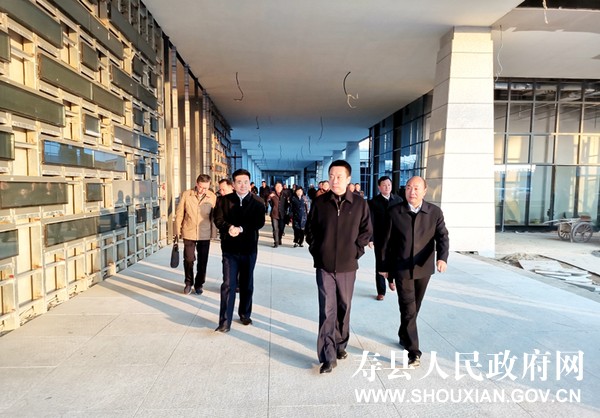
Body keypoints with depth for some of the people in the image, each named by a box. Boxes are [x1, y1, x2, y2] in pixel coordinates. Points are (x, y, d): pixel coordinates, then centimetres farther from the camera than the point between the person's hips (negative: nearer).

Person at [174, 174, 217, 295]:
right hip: (189, 233, 0)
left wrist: (214, 233, 1)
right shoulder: (186, 195, -6)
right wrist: (177, 231, 3)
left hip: (205, 235, 0)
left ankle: (199, 284, 29)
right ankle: (189, 283, 27)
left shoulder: (212, 197, -7)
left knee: (202, 261, 10)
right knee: (188, 259, 4)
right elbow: (179, 214, 1)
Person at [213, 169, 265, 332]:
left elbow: (259, 222, -11)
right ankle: (225, 322, 0)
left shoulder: (257, 202, 0)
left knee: (247, 284, 15)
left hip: (249, 248, 1)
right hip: (230, 248, -1)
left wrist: (241, 229, -22)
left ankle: (245, 314, 33)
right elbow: (218, 220, -5)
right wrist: (229, 227, -25)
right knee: (228, 284, -6)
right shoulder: (224, 200, 3)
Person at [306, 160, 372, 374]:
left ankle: (340, 345, 35)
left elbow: (366, 231, 5)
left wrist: (356, 250, -3)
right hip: (324, 265, -1)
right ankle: (328, 356, 5)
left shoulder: (360, 204, -2)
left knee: (344, 307, 15)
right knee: (327, 310, -2)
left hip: (347, 265, 1)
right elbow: (310, 229, 8)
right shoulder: (319, 202, -2)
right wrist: (316, 250, 1)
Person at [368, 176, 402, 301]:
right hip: (380, 239, -1)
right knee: (380, 266, 6)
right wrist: (370, 239, -14)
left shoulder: (398, 200, 5)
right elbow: (371, 222, -7)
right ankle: (381, 292, 19)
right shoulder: (373, 202, -3)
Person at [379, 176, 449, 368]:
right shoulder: (395, 212, -5)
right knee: (408, 309, -7)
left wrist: (442, 257, -29)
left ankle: (404, 336, 40)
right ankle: (413, 351, 1)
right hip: (402, 269, -2)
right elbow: (388, 242, -1)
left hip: (423, 269, 3)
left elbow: (442, 237, -8)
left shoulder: (435, 212, -1)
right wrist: (386, 269, 1)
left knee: (414, 308, 18)